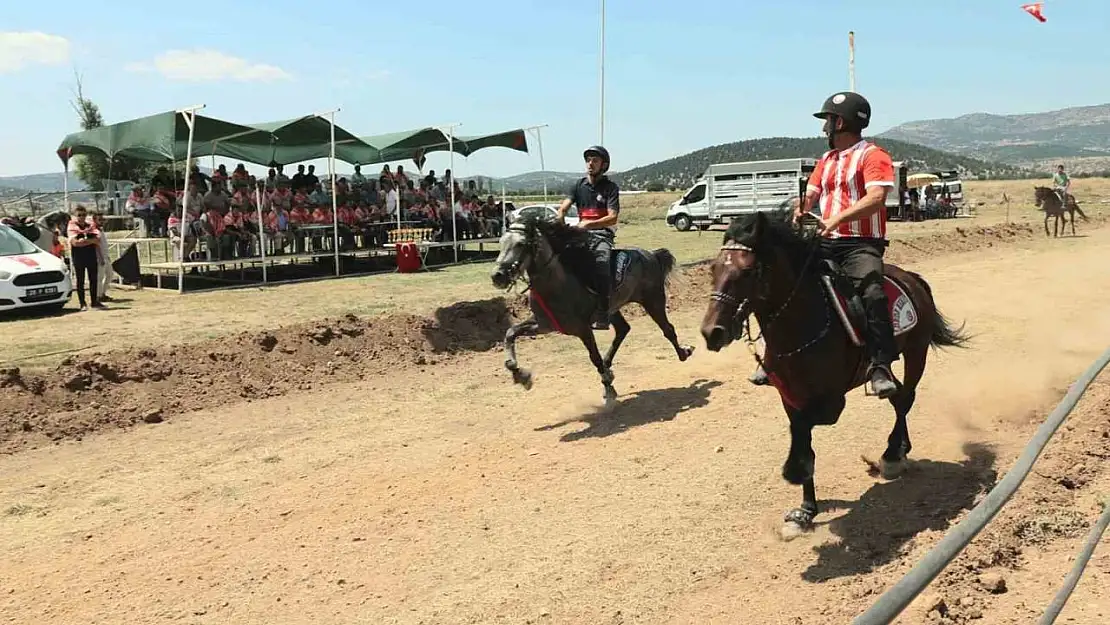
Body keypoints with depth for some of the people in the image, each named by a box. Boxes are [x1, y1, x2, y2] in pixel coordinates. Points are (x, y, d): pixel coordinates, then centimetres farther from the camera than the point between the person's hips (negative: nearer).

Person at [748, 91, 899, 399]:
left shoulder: (873, 156, -3)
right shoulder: (826, 160, 22)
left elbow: (876, 198, -19)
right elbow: (810, 194, 15)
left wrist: (837, 218, -32)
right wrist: (800, 209, -10)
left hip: (861, 244, -7)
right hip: (826, 243, 7)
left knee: (872, 292, -32)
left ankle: (880, 366, -29)